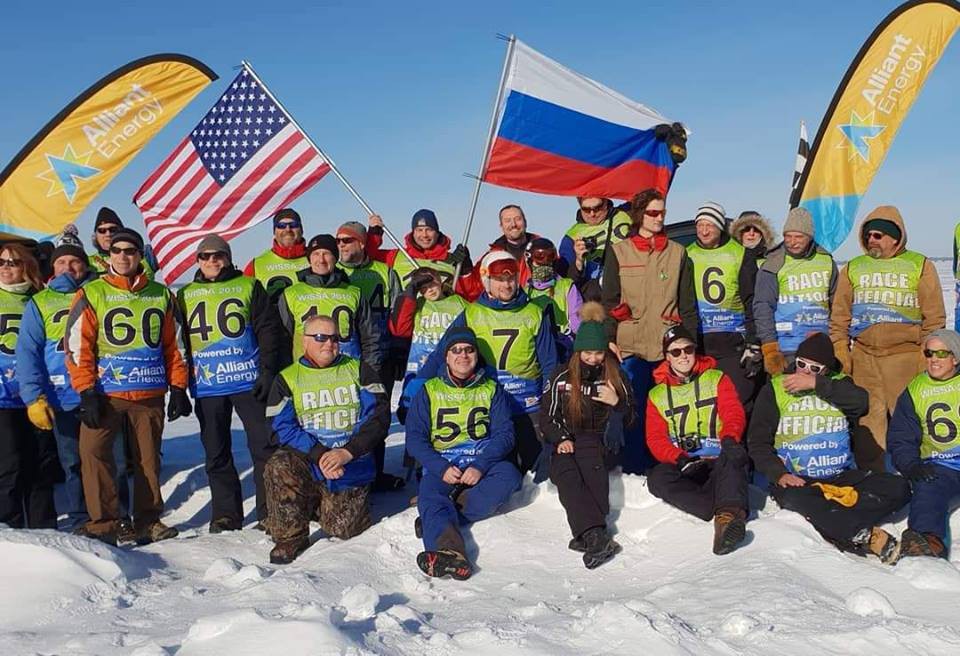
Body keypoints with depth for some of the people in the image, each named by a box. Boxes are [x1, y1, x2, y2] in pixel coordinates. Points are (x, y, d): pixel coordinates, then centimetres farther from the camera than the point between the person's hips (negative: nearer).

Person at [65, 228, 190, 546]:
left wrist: (178, 388, 8)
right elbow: (77, 346, -2)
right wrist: (87, 393, -10)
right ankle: (103, 523, -3)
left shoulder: (160, 295, 11)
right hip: (105, 393, -2)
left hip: (151, 393, 2)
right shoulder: (91, 294, 2)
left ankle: (148, 521, 19)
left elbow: (172, 345, 14)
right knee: (93, 451, -13)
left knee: (148, 457, 7)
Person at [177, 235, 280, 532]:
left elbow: (268, 329, 0)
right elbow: (178, 341, 17)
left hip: (248, 381, -3)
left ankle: (269, 511, 7)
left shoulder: (249, 286, 5)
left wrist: (267, 372, -9)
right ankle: (225, 514, 18)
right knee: (216, 453, 8)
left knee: (263, 446, -2)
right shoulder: (185, 295, 14)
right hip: (206, 387, 3)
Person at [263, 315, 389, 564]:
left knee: (343, 530, -6)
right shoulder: (288, 378, 5)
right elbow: (282, 428, -5)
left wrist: (347, 452, -20)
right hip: (307, 462, 0)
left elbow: (379, 415, -5)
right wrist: (319, 454, -21)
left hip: (352, 465, 1)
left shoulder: (358, 370, 5)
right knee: (279, 466, -31)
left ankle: (323, 505, 31)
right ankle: (290, 536, -9)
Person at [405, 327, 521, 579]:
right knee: (429, 493, -31)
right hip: (441, 466, -1)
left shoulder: (491, 389, 12)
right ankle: (449, 550, -59)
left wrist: (481, 466, -16)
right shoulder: (429, 391, 10)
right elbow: (415, 438, 2)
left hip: (484, 462, 1)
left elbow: (504, 433, 2)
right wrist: (442, 468, -15)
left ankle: (437, 519, -33)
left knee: (509, 474, -30)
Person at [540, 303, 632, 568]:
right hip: (566, 443, 0)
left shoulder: (616, 376, 9)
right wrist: (561, 439, -7)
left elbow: (630, 418, 13)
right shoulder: (561, 376, 8)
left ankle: (586, 534, -48)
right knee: (565, 474, -33)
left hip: (600, 441, 0)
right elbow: (546, 416, 11)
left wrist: (617, 402, -9)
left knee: (590, 466, -36)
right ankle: (596, 535, -50)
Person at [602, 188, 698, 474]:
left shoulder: (678, 253, 11)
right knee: (633, 410, -1)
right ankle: (633, 469, 10)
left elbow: (688, 303, 11)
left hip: (669, 346, 1)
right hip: (630, 346, -1)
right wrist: (609, 338, -6)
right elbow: (609, 300, 3)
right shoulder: (619, 252, 6)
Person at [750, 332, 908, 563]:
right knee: (791, 498, -37)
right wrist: (779, 474, -15)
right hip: (796, 480, -3)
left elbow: (861, 402, -13)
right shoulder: (775, 389, 5)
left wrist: (816, 384, -16)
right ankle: (863, 535, -27)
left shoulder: (838, 384, 12)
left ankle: (839, 530, -28)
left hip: (842, 477, 3)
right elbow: (758, 442, 1)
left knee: (898, 488, -17)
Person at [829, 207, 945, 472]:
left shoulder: (920, 266, 7)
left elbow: (935, 318, 5)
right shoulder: (853, 268, 14)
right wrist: (840, 355, 4)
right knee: (867, 421, 1)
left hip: (906, 356, -2)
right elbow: (839, 318, 14)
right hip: (863, 358, 2)